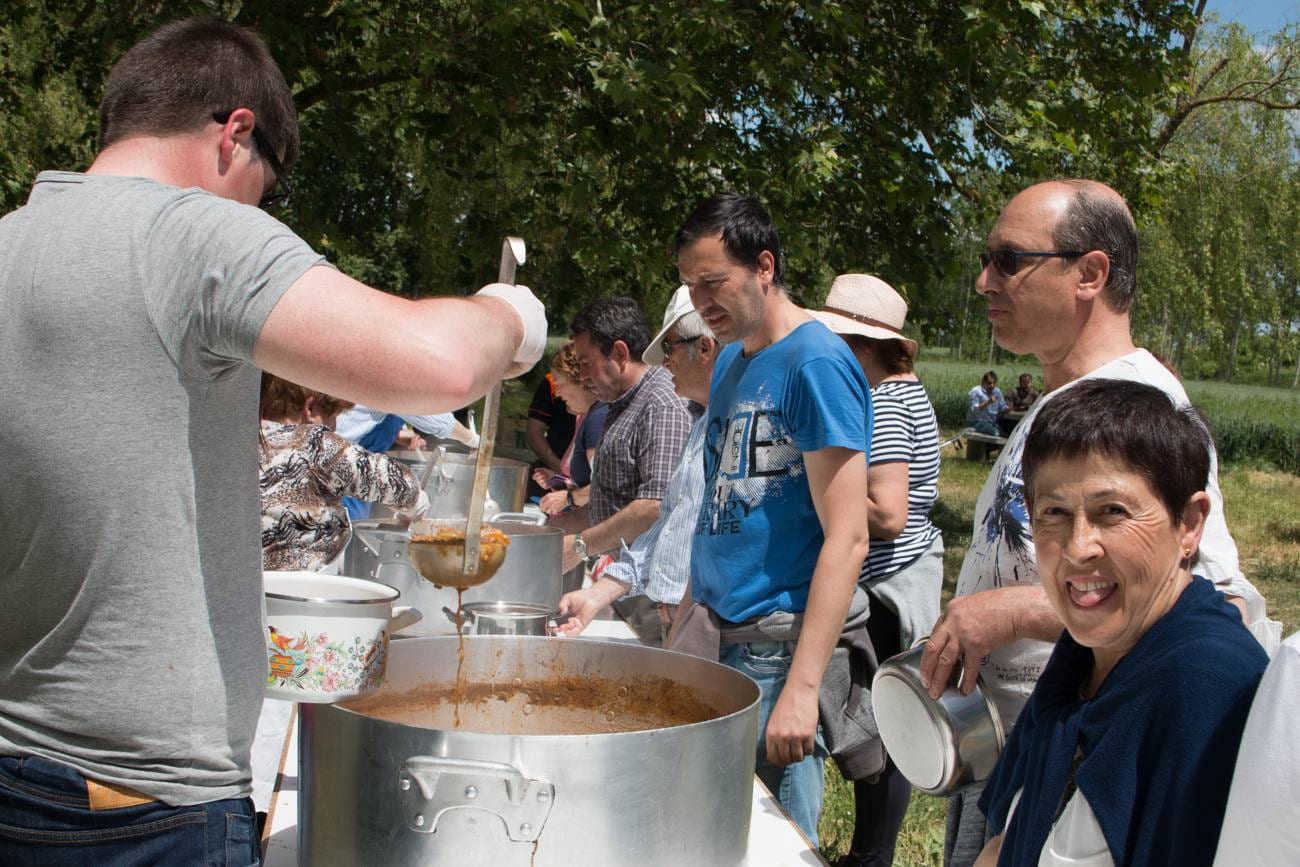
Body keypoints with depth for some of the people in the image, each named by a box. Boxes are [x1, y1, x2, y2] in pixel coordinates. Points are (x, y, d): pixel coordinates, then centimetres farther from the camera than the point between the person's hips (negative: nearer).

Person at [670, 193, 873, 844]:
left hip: (778, 644, -8)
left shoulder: (817, 363, -14)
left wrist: (802, 686, -22)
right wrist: (685, 627, 14)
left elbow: (847, 538, -19)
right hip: (718, 636, 8)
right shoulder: (731, 359, 11)